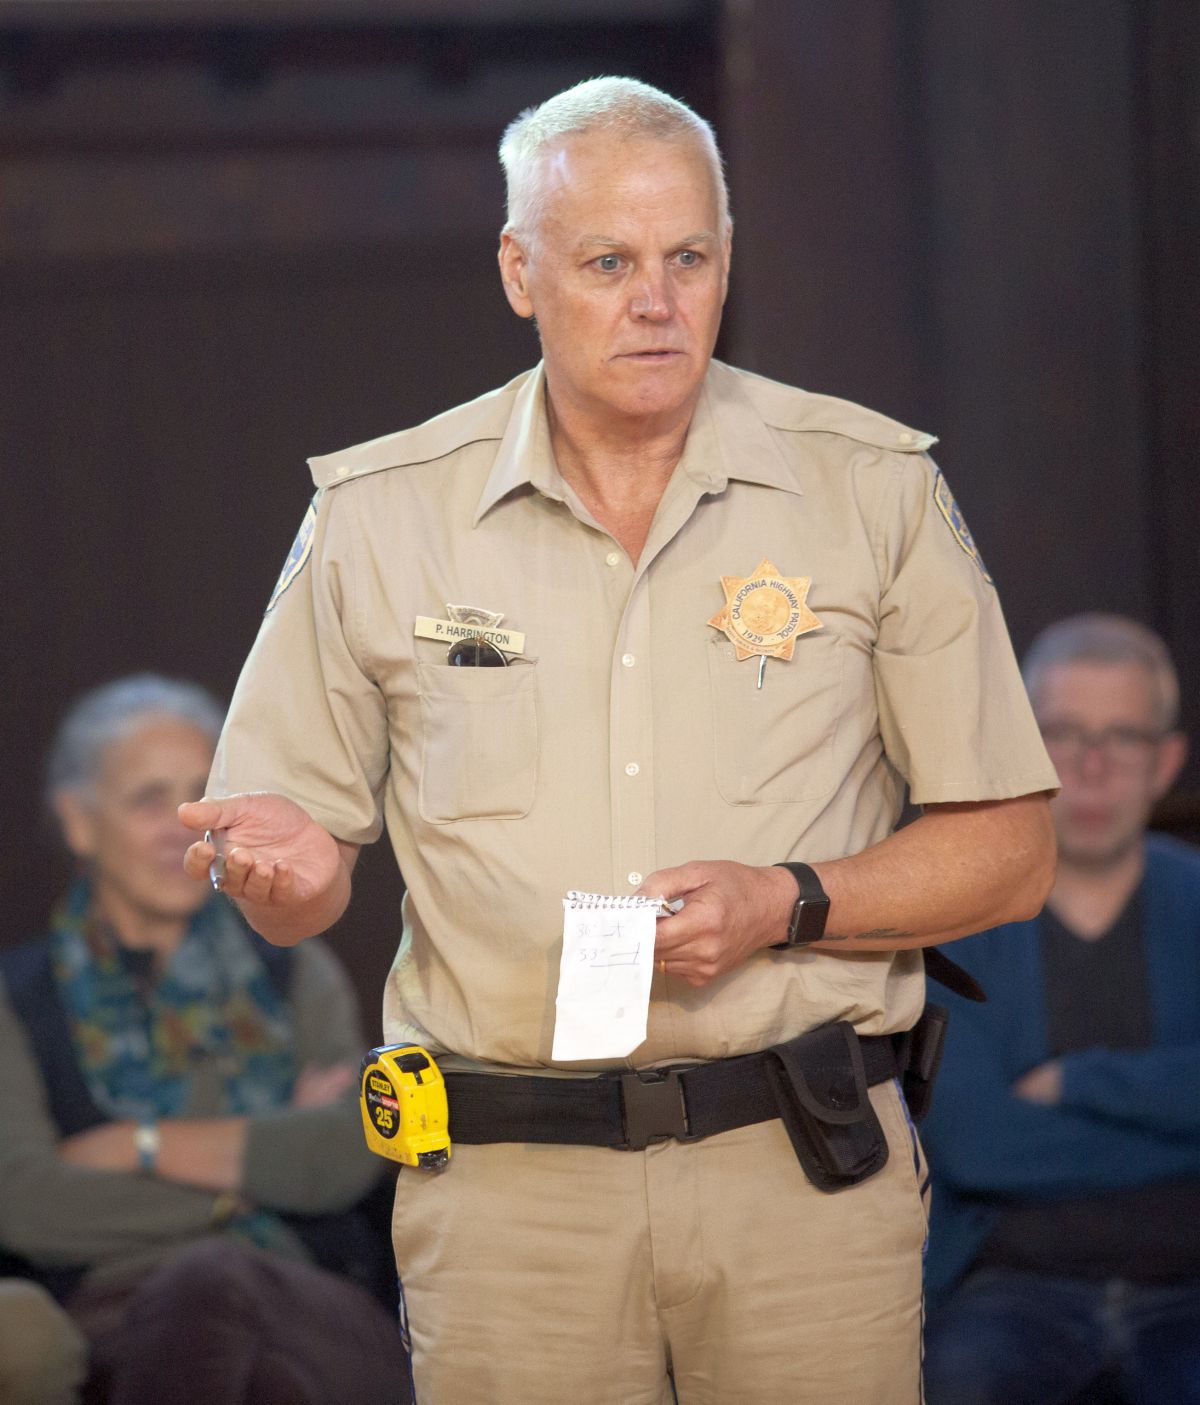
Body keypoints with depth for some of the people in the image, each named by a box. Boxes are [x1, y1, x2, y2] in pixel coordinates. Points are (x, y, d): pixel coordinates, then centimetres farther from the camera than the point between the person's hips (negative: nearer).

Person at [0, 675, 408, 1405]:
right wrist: (254, 1162, 1)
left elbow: (347, 1158, 3)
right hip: (122, 1332, -1)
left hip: (321, 1324, 1)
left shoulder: (299, 977, 23)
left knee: (211, 1281, -40)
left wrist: (138, 1146, 1)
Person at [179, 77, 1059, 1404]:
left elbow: (1008, 850, 4)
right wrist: (288, 872, -15)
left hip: (806, 1173, 0)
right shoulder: (377, 517, 5)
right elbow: (299, 886, 9)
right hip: (507, 1183, 0)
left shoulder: (874, 488, 3)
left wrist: (787, 905, -12)